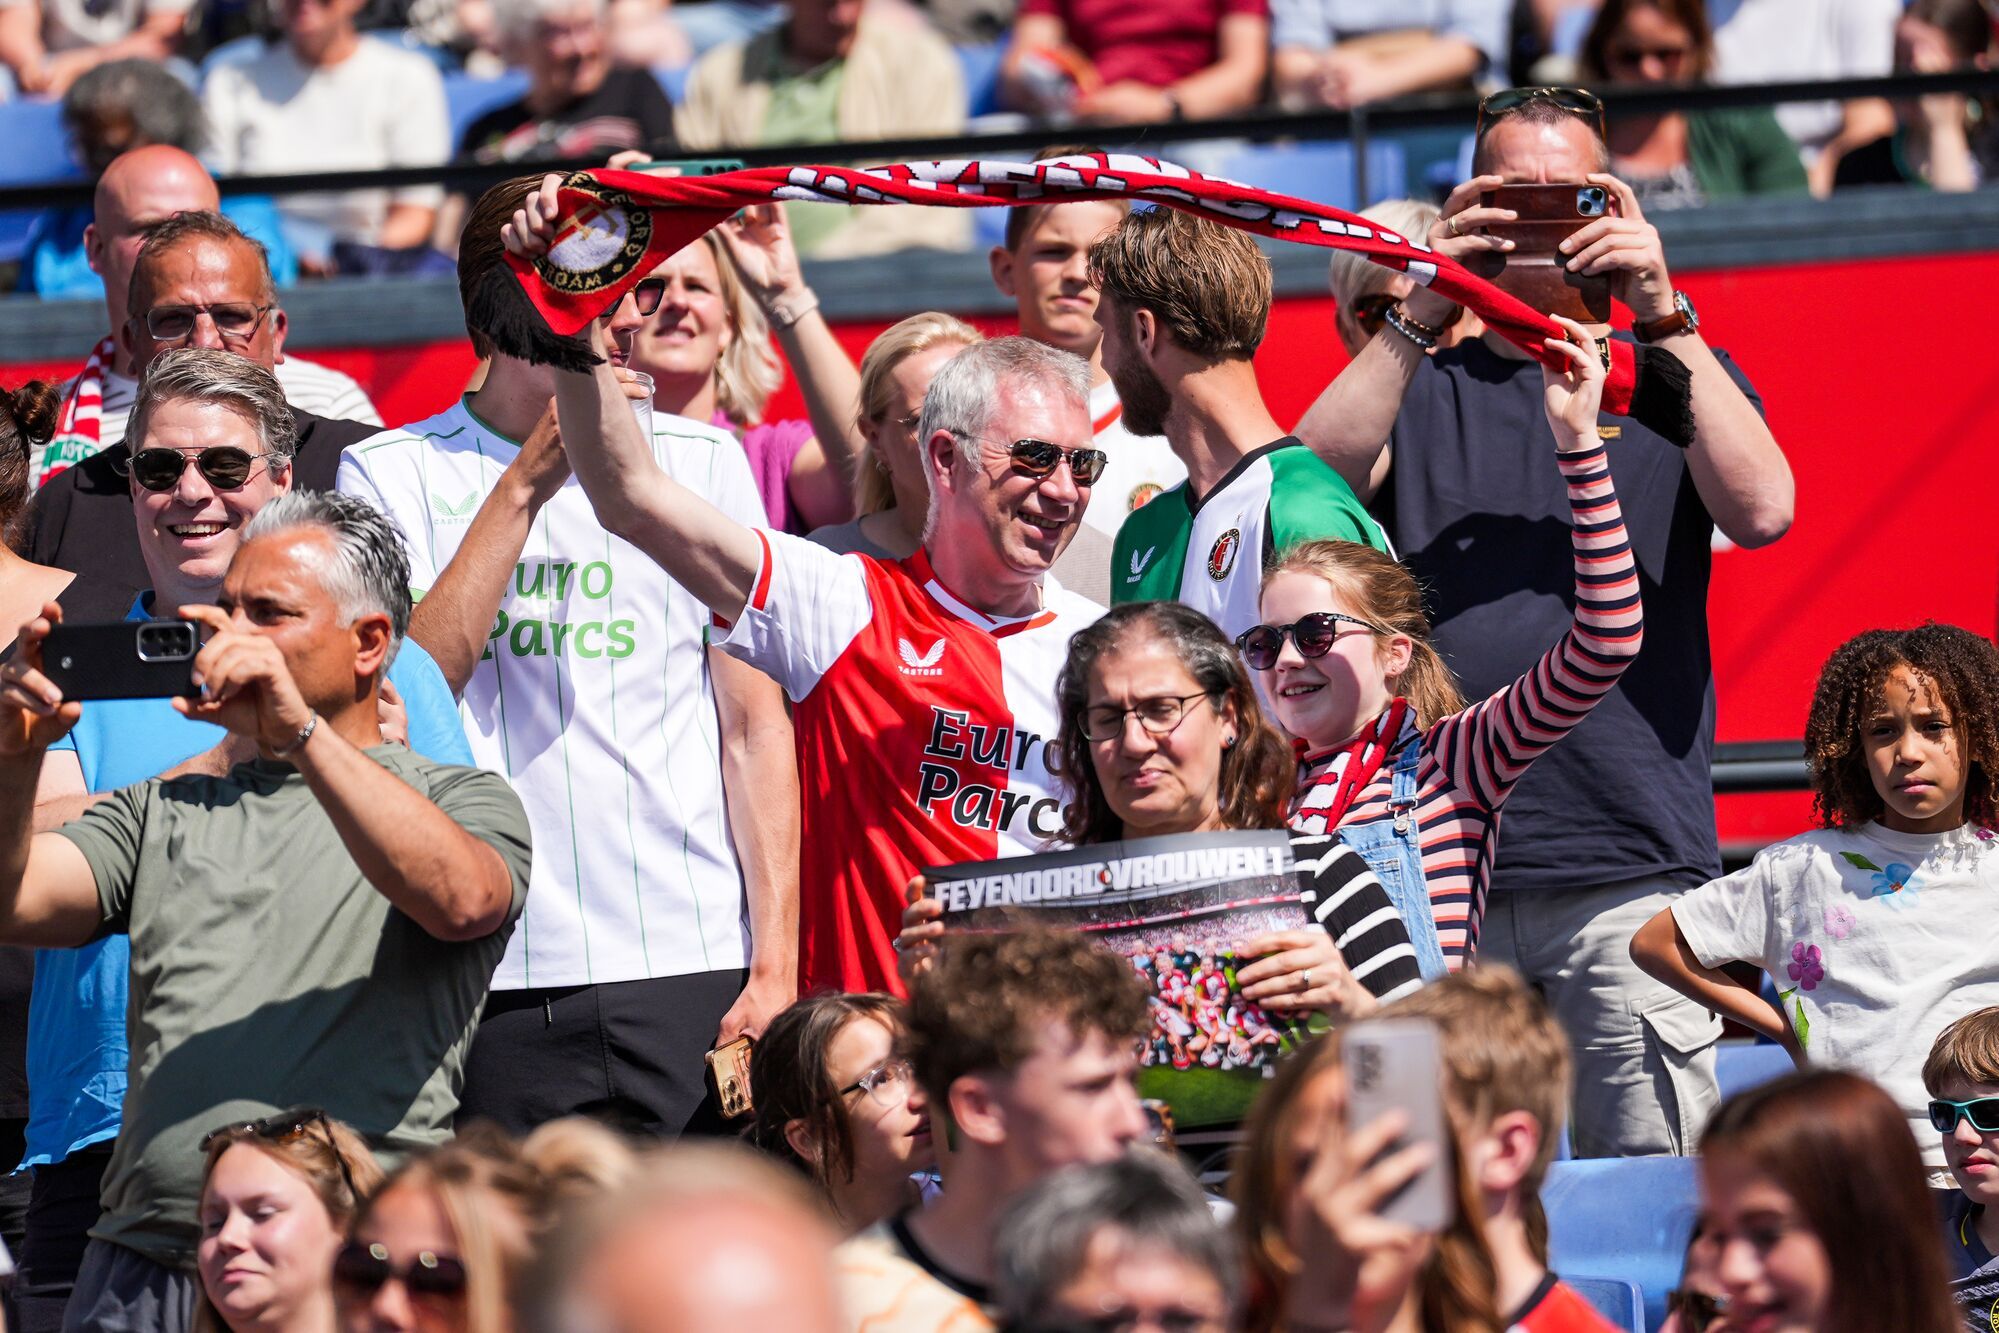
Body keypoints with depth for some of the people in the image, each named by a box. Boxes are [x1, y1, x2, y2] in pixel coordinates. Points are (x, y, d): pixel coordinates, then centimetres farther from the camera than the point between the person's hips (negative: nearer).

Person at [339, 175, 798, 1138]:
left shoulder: (701, 461, 11)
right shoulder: (394, 474, 6)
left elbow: (754, 720, 8)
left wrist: (775, 964, 0)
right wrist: (526, 486, -9)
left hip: (691, 972, 1)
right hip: (495, 979, -1)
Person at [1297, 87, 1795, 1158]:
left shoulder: (1677, 374, 14)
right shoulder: (1421, 386, 15)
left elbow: (1762, 511, -6)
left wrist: (1662, 316, -12)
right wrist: (1419, 318, -12)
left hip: (1633, 860, -1)